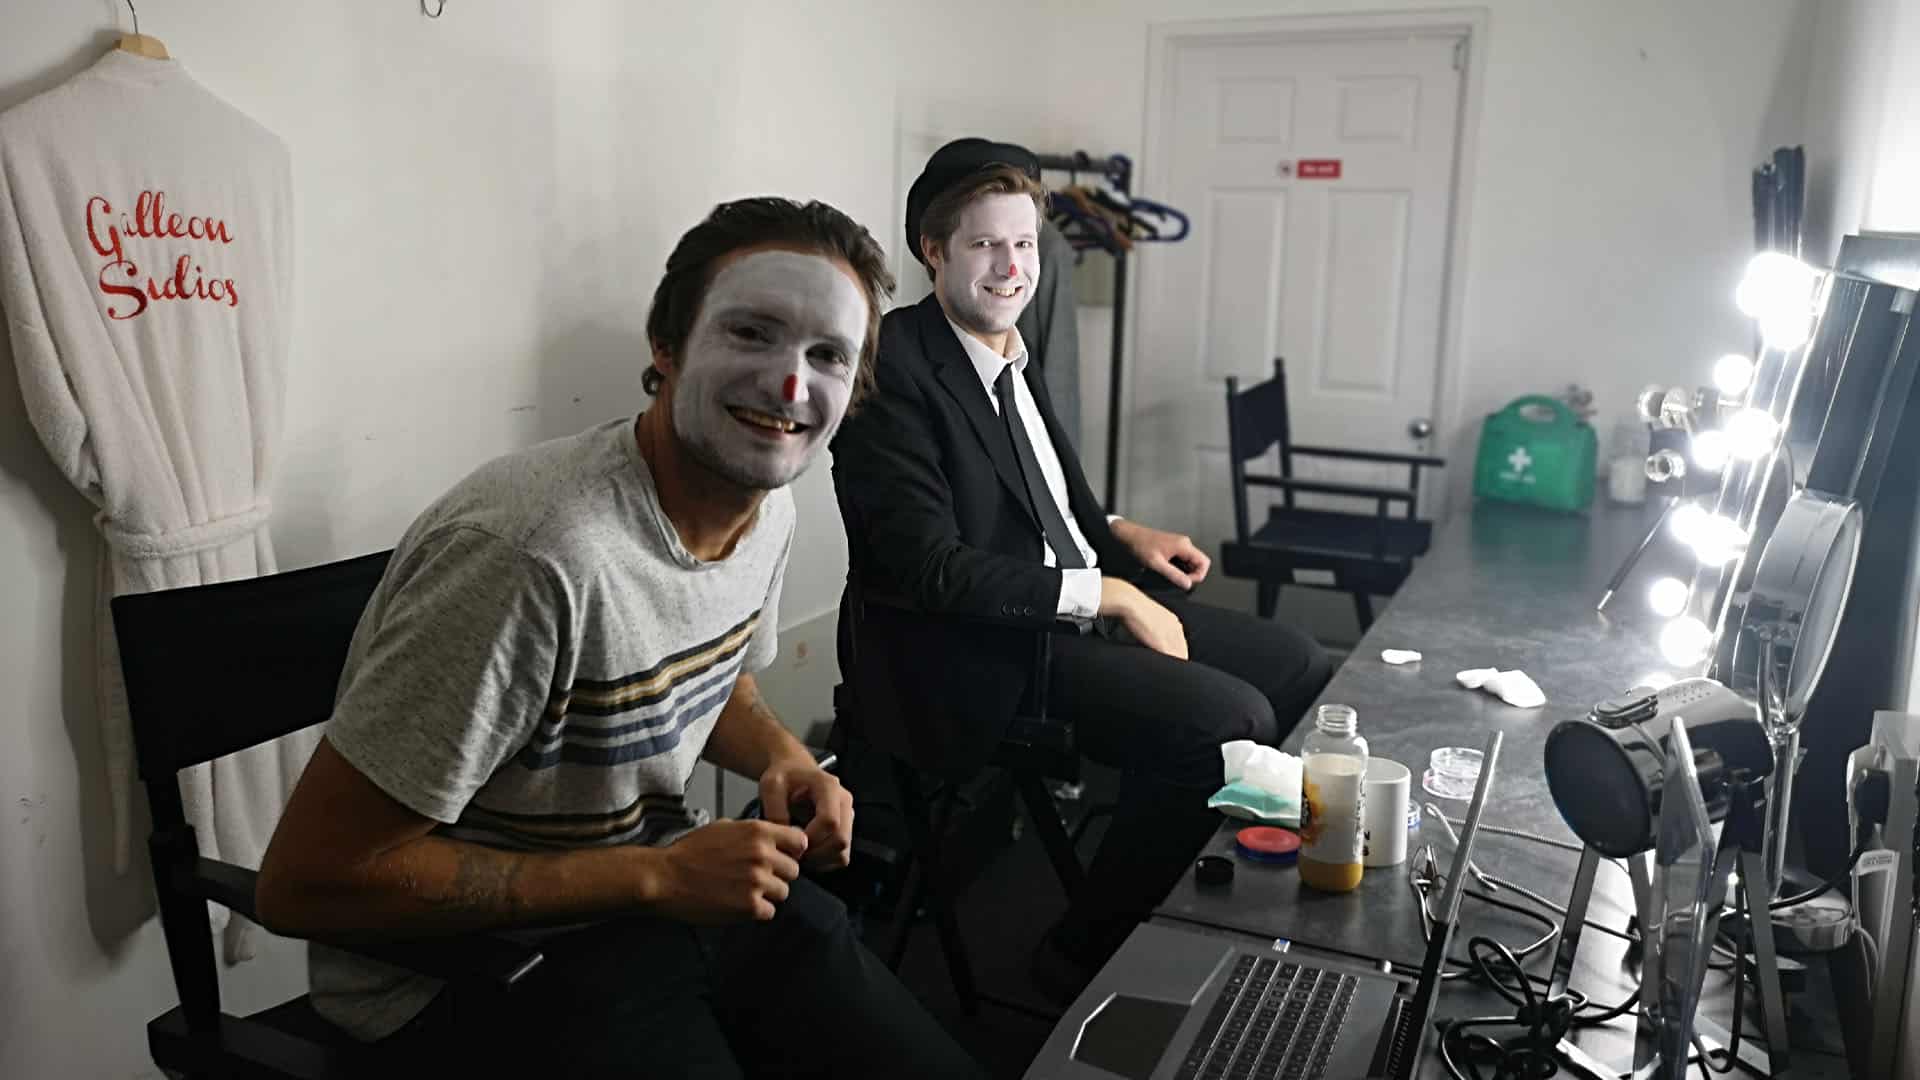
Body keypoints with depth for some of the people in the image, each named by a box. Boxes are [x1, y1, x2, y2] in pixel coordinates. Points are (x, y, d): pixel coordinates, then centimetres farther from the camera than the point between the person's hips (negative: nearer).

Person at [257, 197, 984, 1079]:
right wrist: (655, 878, -24)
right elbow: (306, 880, -24)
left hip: (665, 892, 7)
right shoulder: (541, 550, -30)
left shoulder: (769, 509, -4)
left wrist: (785, 758, -6)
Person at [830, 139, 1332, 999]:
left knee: (1301, 668, 5)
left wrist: (1123, 536, 5)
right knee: (1229, 720, -24)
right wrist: (1107, 595, -19)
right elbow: (931, 567, -23)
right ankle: (1085, 954, -4)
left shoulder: (1010, 352, 12)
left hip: (1090, 599, 9)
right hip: (984, 655, -9)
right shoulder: (893, 371, -16)